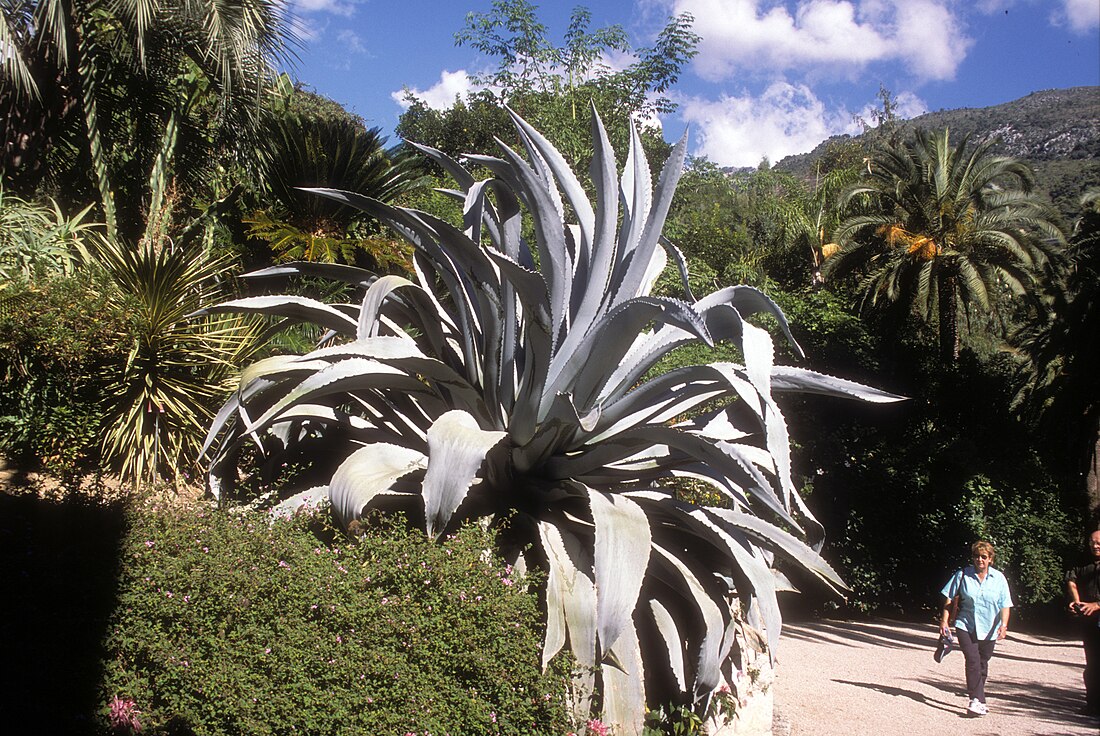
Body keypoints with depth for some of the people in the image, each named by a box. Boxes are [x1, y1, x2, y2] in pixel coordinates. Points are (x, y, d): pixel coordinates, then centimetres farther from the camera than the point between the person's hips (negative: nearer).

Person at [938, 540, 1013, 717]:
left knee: (982, 664, 13)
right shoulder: (963, 575, -3)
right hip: (966, 627, -2)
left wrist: (1003, 625, -15)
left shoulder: (999, 578, 0)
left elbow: (1005, 605, -1)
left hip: (989, 629, 2)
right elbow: (949, 599, 3)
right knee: (972, 661, -17)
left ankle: (976, 697, 30)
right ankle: (976, 701, -21)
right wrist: (944, 621, -2)